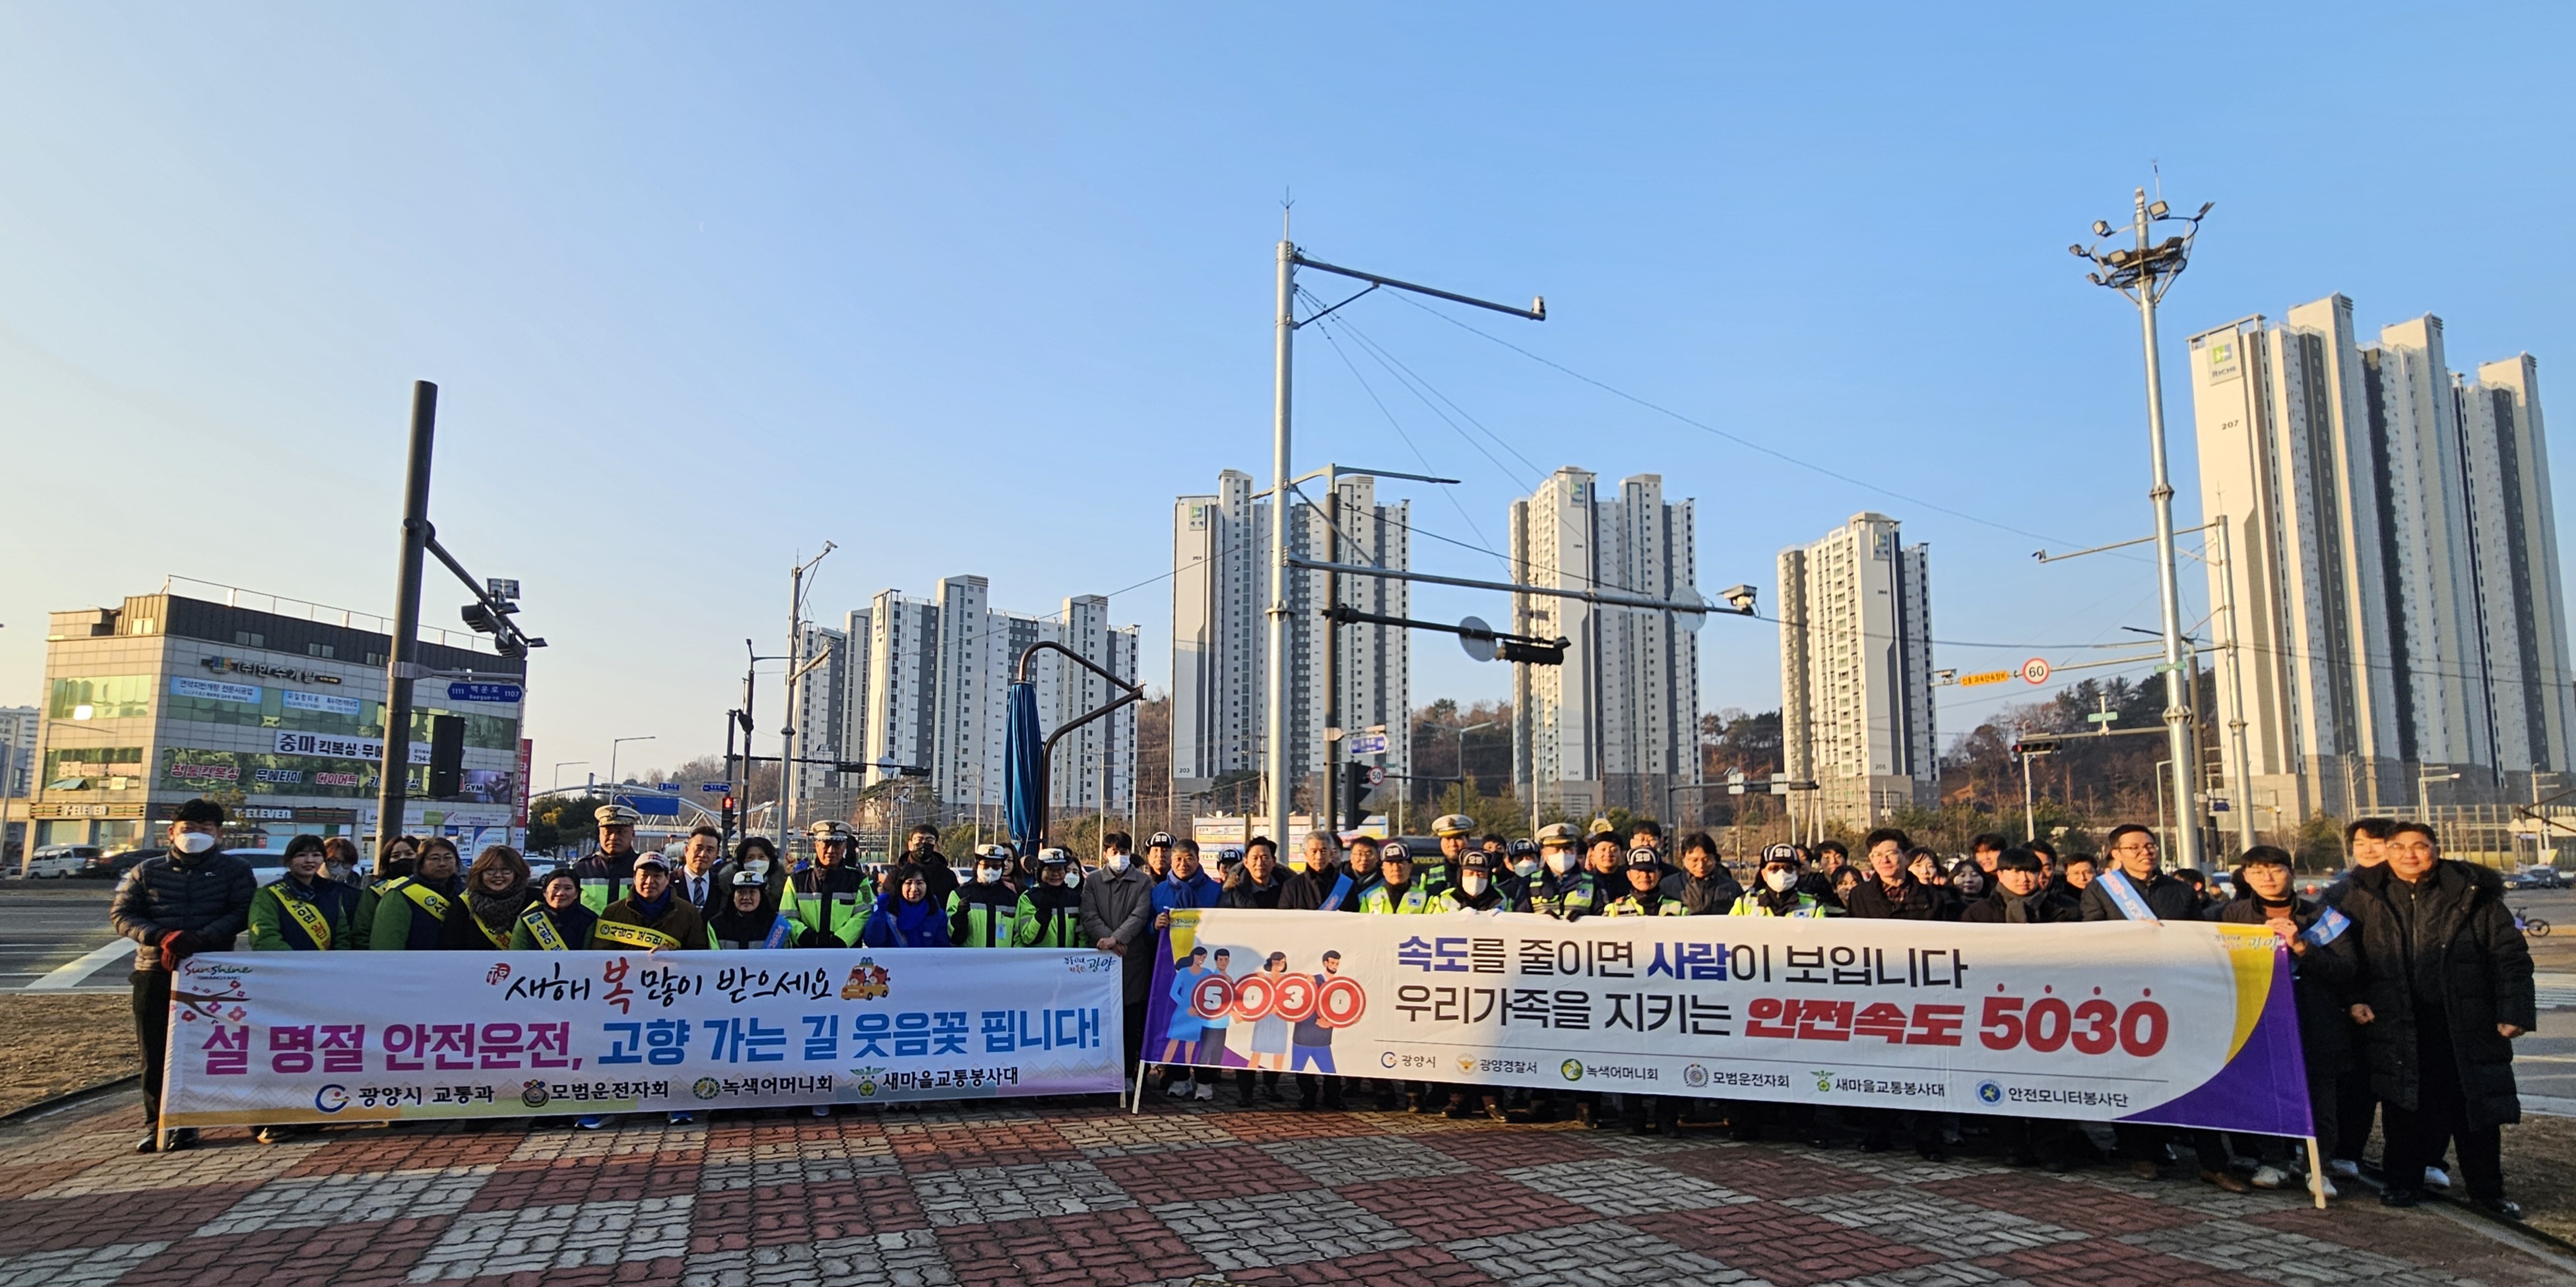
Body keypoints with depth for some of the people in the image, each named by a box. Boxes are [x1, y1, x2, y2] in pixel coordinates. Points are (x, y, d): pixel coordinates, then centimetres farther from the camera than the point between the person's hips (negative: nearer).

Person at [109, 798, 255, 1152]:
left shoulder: (235, 870, 5)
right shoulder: (148, 871, 10)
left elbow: (243, 913, -4)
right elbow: (121, 913, 5)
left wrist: (199, 938, -19)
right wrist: (162, 937, -13)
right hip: (154, 971, 2)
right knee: (155, 1051, 3)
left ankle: (187, 1123, 7)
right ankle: (155, 1123, 13)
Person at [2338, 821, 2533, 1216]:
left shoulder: (2474, 894, 1)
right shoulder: (2365, 897, 3)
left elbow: (2510, 955, 1)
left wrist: (2514, 1011, -6)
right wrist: (2354, 1000, -2)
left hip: (2466, 1023, 0)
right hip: (2396, 1023, 0)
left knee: (2476, 1106, 6)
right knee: (2402, 1103, 7)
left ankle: (2486, 1190, 19)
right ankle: (2404, 1182, 19)